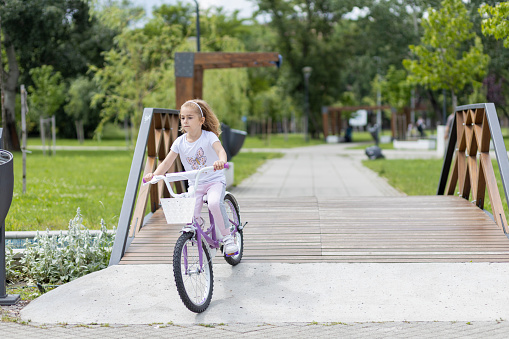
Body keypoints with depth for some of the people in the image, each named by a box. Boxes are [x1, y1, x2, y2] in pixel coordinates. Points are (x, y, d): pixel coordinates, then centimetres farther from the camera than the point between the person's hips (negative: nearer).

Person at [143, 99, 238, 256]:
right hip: (195, 184, 4)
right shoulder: (180, 142, -3)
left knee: (214, 203, -34)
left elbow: (221, 151, -32)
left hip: (215, 180, -4)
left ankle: (227, 237, -16)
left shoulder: (209, 136, -13)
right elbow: (167, 162, -4)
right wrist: (154, 174, -23)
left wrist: (221, 161, -56)